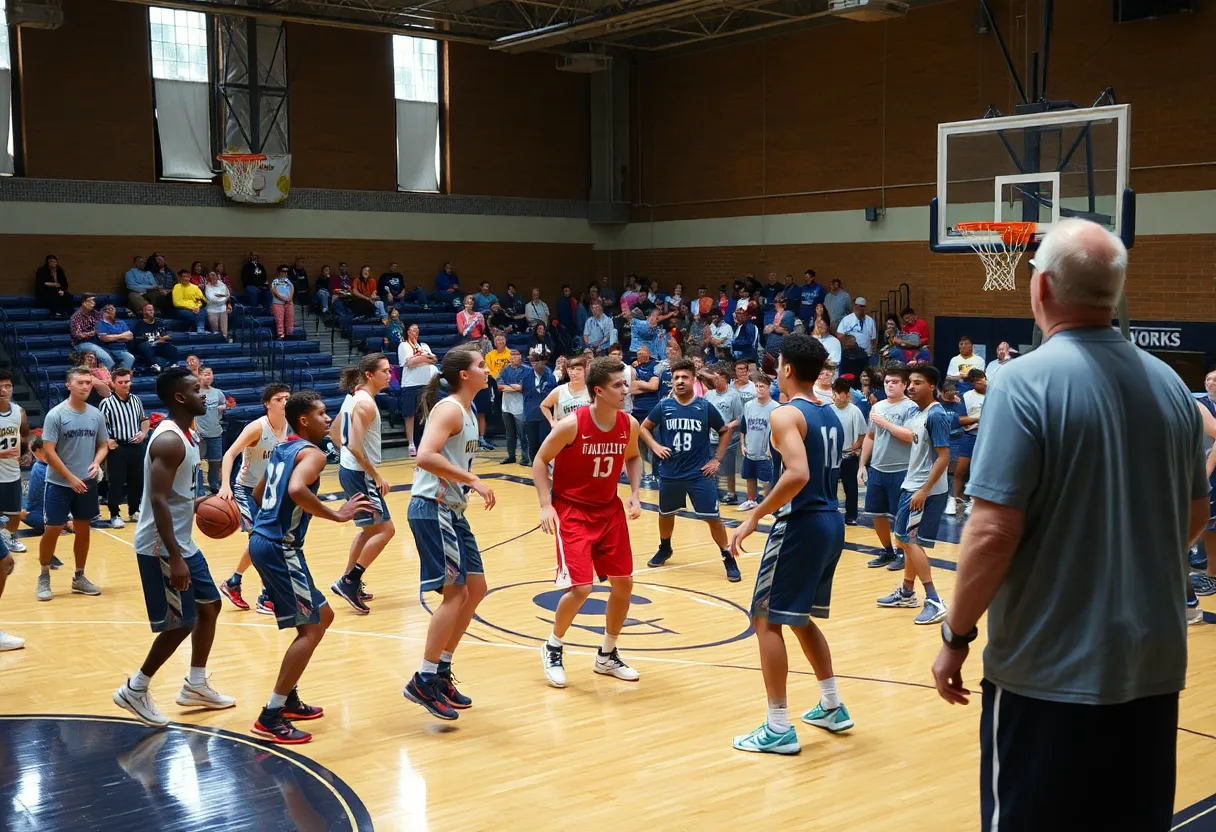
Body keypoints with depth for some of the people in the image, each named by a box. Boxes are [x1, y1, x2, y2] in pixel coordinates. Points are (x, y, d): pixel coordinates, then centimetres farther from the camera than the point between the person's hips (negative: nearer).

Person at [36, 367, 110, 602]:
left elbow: (103, 445, 11)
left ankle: (79, 577, 24)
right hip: (59, 483, -4)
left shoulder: (96, 415, 2)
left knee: (83, 529, 11)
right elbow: (49, 452, -14)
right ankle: (44, 577, 15)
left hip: (87, 483, 4)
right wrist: (71, 478, -17)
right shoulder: (55, 414, -12)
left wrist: (96, 463, -10)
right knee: (53, 529, -2)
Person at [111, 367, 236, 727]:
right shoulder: (169, 440, -21)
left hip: (183, 542, 10)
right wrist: (174, 558, -29)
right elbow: (158, 500, -27)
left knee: (209, 606, 16)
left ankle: (196, 686, 27)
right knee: (181, 623, -3)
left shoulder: (186, 435, 10)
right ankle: (134, 690, 10)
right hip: (161, 548, -10)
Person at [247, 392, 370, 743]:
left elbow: (259, 493, 28)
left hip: (264, 541, 10)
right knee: (310, 629, -5)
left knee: (322, 616, 20)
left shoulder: (282, 450, 16)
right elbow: (297, 490, -33)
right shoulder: (312, 453, -12)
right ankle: (271, 717, -4)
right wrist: (337, 515, -25)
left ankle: (289, 698, 25)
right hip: (279, 548, -10)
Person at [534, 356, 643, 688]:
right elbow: (540, 461, -10)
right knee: (580, 588, -15)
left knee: (624, 583, 7)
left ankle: (607, 655, 27)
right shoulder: (572, 425, -21)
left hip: (609, 510, 6)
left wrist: (635, 493, -1)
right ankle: (552, 648, 13)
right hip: (571, 510, -6)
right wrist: (546, 505, -18)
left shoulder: (629, 424, -7)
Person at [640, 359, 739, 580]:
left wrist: (717, 459, 0)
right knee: (666, 514, 19)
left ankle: (728, 559, 8)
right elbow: (644, 427, 11)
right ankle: (664, 549, 43)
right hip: (669, 474, 2)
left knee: (712, 518, -4)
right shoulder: (664, 406, -3)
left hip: (700, 474, -2)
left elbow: (726, 431, 7)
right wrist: (655, 446, -5)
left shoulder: (705, 407, -6)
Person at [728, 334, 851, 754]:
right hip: (831, 522, 9)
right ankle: (832, 707, 29)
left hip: (800, 525, -9)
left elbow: (798, 474, -27)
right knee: (801, 618, 23)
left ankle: (779, 728, 0)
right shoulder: (830, 414, 12)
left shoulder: (786, 414, -13)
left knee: (767, 620, -1)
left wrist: (754, 518, -22)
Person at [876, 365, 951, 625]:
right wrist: (883, 422, 34)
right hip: (912, 486, 10)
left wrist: (924, 491, -23)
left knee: (911, 540, -11)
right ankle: (907, 592, 29)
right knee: (907, 539, 16)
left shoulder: (936, 415, -18)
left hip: (927, 491, -10)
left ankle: (934, 601, -10)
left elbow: (944, 457, -21)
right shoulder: (918, 412, 9)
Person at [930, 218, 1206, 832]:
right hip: (1153, 665, 6)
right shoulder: (1169, 384, 4)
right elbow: (1194, 516, 15)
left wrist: (956, 634, -8)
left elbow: (994, 532, -20)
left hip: (1050, 670, -6)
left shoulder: (1025, 382, -15)